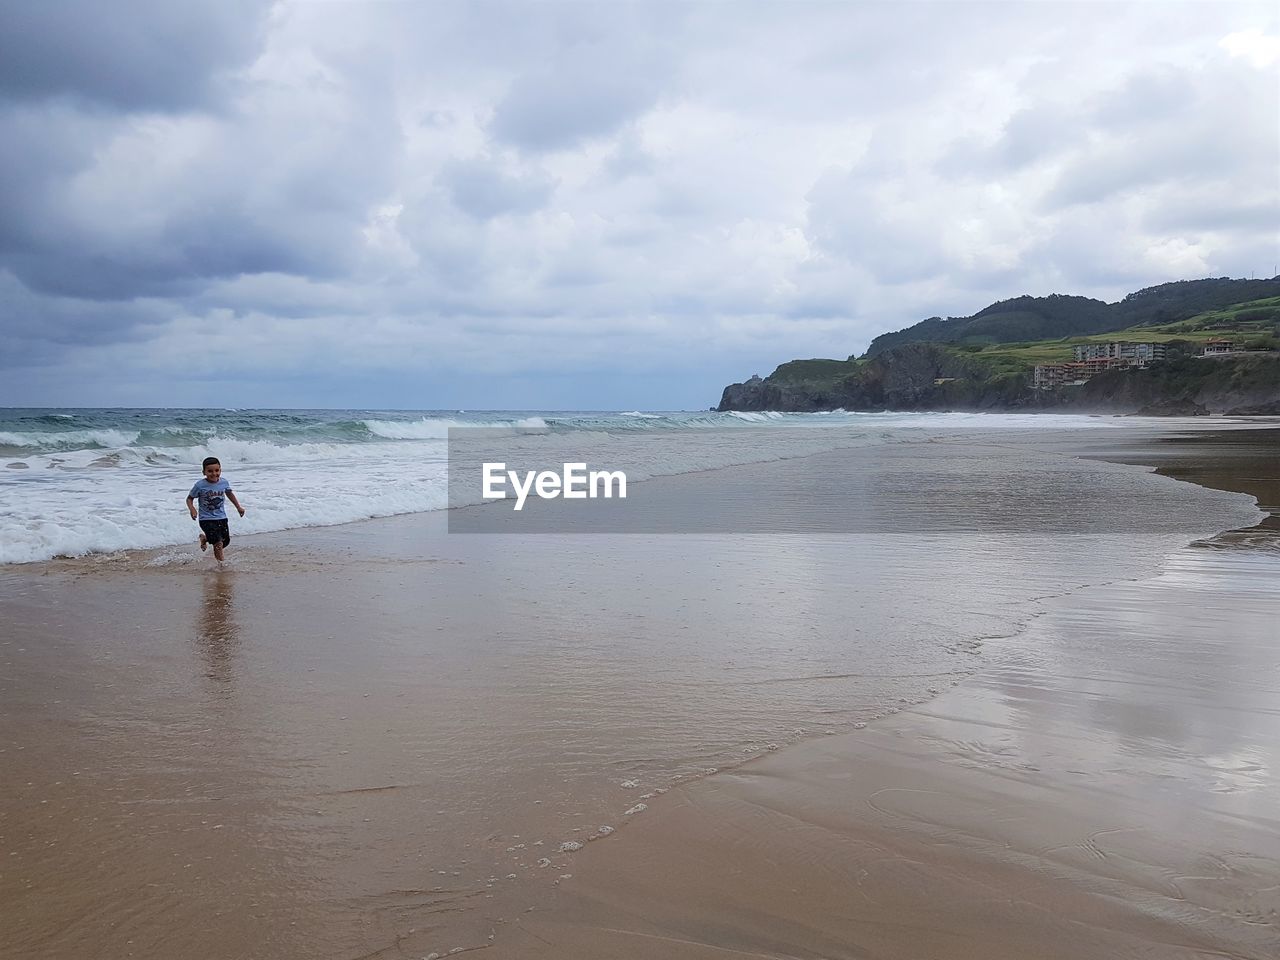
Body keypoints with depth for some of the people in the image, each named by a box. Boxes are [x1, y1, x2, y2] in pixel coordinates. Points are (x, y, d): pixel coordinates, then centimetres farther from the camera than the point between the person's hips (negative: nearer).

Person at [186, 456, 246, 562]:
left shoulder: (224, 482, -4)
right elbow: (189, 499, -3)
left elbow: (229, 494, 17)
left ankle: (204, 538, 41)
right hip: (206, 519, -5)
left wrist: (239, 507, 18)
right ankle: (221, 563, 4)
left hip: (221, 518, 5)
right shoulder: (200, 485, -15)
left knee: (226, 541, 15)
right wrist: (192, 510, -22)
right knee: (218, 543, -17)